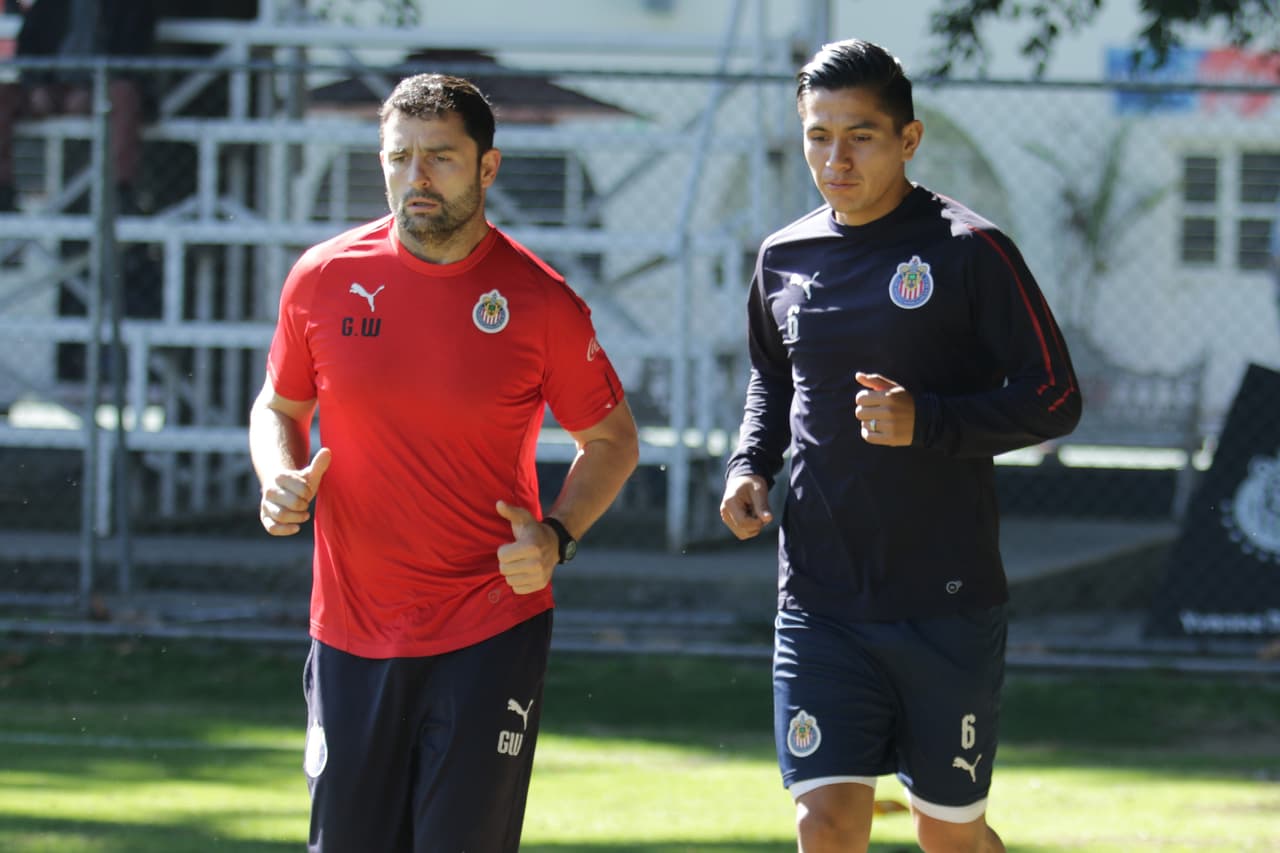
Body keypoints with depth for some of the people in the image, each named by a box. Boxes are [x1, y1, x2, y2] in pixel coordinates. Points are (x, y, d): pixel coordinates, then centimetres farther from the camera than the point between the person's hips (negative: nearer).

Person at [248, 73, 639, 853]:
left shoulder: (541, 303, -6)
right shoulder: (324, 279, 0)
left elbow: (613, 440, 6)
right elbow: (279, 407, 16)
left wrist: (557, 537, -10)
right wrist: (282, 479, -5)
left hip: (493, 633, -2)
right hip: (352, 634, 3)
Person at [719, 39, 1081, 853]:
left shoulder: (969, 251, -7)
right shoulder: (784, 258, 8)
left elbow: (1055, 398, -7)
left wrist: (928, 420, -20)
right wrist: (751, 464, 7)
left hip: (949, 602, -3)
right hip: (820, 602, 3)